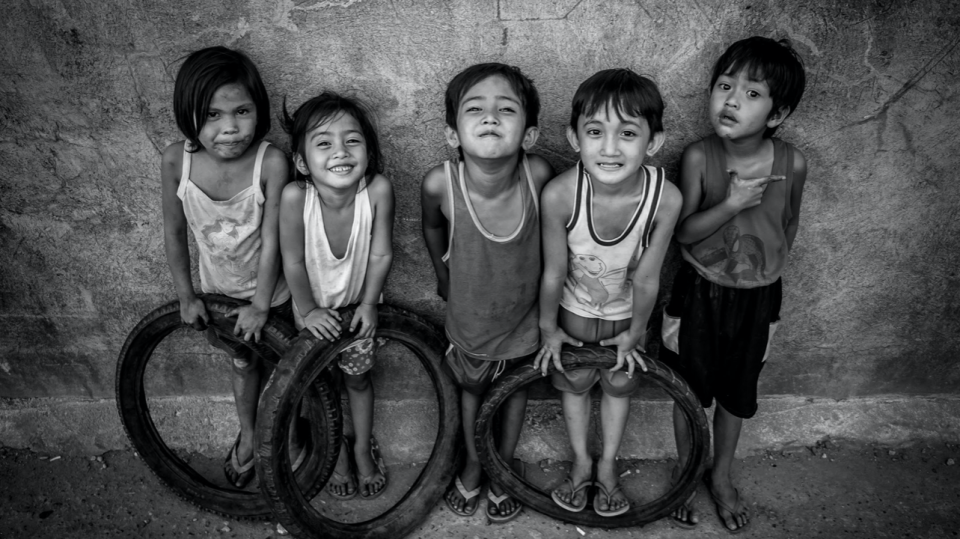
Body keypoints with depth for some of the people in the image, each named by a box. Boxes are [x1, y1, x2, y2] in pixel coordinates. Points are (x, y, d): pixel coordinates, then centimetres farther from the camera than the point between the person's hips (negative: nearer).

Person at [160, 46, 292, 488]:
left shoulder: (271, 162, -31)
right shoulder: (175, 160, -21)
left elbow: (271, 239, -24)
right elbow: (174, 232, -8)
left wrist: (261, 305, -16)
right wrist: (186, 296, -2)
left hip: (270, 292, -2)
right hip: (219, 291, 3)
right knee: (243, 363, 25)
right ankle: (248, 435, 50)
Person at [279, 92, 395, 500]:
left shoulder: (378, 190, -34)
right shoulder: (295, 196, -36)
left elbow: (381, 255, -19)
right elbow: (293, 262, -22)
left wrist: (369, 303, -11)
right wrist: (308, 310, -13)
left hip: (357, 303, 0)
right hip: (312, 306, 0)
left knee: (357, 378, 20)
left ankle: (363, 447, 46)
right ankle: (337, 449, 47)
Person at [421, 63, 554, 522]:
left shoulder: (539, 174, -32)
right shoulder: (439, 183, -31)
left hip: (524, 314, 1)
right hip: (468, 316, 0)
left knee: (516, 387, 26)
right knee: (471, 387, 26)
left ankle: (505, 463, 55)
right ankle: (472, 462, 55)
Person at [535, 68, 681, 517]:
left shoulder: (665, 197, -35)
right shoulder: (559, 194, -36)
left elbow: (646, 279, -20)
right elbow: (553, 273, -20)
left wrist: (635, 333, -5)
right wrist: (547, 327, -5)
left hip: (626, 314, 1)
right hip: (574, 311, 0)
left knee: (618, 386, 21)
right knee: (574, 385, 19)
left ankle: (608, 466, 47)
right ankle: (581, 462, 47)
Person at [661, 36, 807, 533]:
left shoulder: (792, 163, -14)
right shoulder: (698, 157, -19)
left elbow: (789, 223, 3)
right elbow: (683, 231, -15)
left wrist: (769, 265, 9)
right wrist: (731, 204, -29)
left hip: (758, 297, 2)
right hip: (699, 292, -1)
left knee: (738, 392, 18)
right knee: (691, 386, 15)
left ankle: (721, 476, 43)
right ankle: (685, 470, 41)